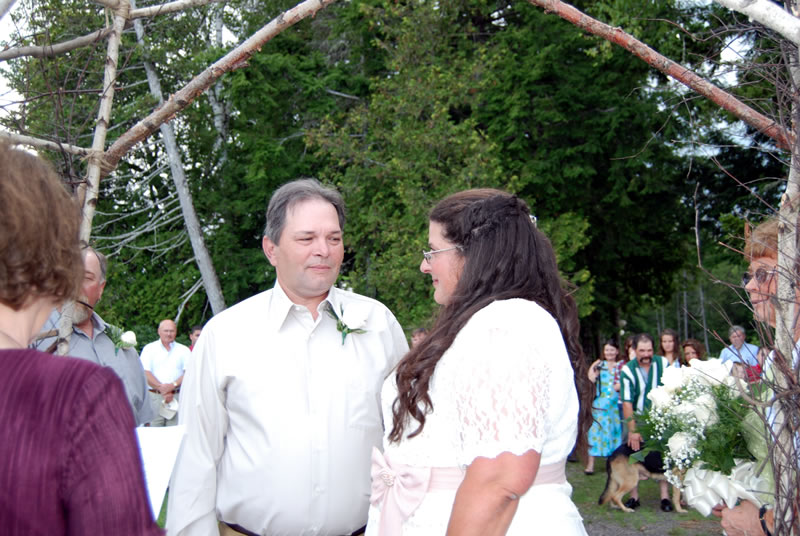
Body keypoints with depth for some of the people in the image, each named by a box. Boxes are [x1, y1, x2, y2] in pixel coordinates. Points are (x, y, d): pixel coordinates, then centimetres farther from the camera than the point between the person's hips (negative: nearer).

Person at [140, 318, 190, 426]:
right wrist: (161, 388, -11)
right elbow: (145, 373, 1)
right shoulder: (149, 348, 12)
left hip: (177, 396, 1)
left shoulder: (184, 350, 14)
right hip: (154, 397, -1)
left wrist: (173, 385, -12)